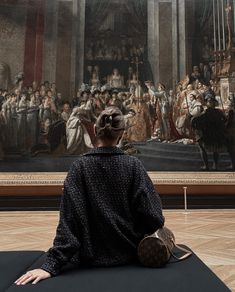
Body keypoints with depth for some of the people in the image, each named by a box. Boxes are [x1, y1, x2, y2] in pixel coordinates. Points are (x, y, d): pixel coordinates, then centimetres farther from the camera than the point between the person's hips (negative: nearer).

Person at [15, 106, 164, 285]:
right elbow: (150, 211, -15)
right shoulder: (133, 165, -12)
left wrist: (52, 264, -18)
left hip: (92, 257, 0)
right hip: (131, 254, 1)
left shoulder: (80, 166, -14)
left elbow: (69, 218, -20)